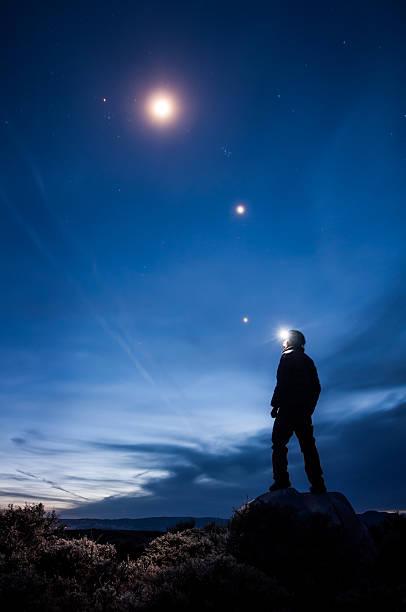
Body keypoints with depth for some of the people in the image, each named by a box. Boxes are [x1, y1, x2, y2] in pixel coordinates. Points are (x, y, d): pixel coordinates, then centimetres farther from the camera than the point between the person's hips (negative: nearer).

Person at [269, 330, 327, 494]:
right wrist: (309, 408, 19)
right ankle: (318, 484, 4)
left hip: (288, 408, -7)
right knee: (308, 446, 8)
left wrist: (275, 405, -9)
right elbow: (317, 388, 18)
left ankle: (281, 480, -11)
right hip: (305, 411, 7)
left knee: (279, 444, -2)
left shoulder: (287, 357, -2)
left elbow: (282, 383, -13)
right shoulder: (308, 360, 20)